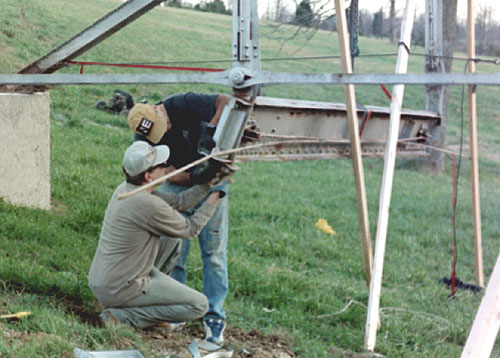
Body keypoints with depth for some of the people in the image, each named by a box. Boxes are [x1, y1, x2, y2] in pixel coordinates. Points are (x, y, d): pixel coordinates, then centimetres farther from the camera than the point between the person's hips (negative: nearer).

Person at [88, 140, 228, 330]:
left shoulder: (125, 189, 2)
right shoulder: (149, 205, -25)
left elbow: (177, 202, 10)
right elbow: (191, 228, -8)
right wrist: (215, 195, 3)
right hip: (118, 291, -9)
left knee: (173, 240, 21)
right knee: (199, 305, -2)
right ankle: (122, 316, -5)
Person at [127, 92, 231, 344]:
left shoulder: (184, 104, -23)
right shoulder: (145, 138, -15)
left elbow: (226, 101, -24)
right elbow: (167, 172, -16)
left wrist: (210, 129, -37)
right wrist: (194, 177, -33)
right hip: (177, 185, 2)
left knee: (214, 249, -4)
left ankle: (214, 316, 1)